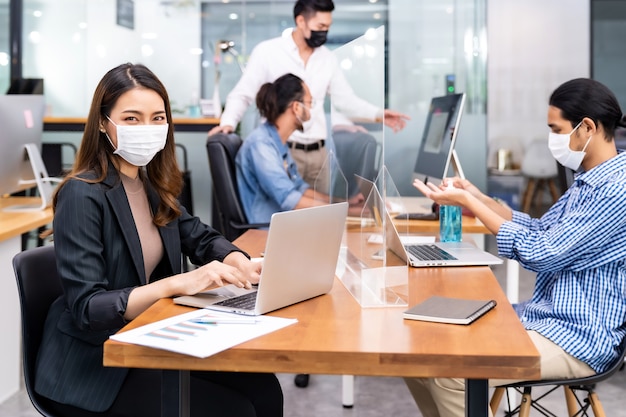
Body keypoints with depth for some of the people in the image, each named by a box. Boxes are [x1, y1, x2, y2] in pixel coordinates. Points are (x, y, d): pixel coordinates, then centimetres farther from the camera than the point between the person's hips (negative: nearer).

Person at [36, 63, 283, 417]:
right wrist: (179, 284, -34)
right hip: (94, 365, -7)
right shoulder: (82, 195, -19)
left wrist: (237, 262, -9)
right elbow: (87, 308, -24)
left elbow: (200, 237, 14)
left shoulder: (152, 184, 4)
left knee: (263, 388, -8)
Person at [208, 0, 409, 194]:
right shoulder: (266, 51, -5)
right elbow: (242, 94, -3)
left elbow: (345, 99, 13)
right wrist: (228, 122, -21)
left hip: (318, 152, 5)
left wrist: (377, 114, -1)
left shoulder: (327, 58, 9)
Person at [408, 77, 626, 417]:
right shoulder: (589, 180, 11)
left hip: (578, 341, -10)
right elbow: (543, 232, 21)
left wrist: (469, 204, -15)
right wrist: (478, 198, 10)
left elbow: (542, 254, -22)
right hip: (542, 319, 10)